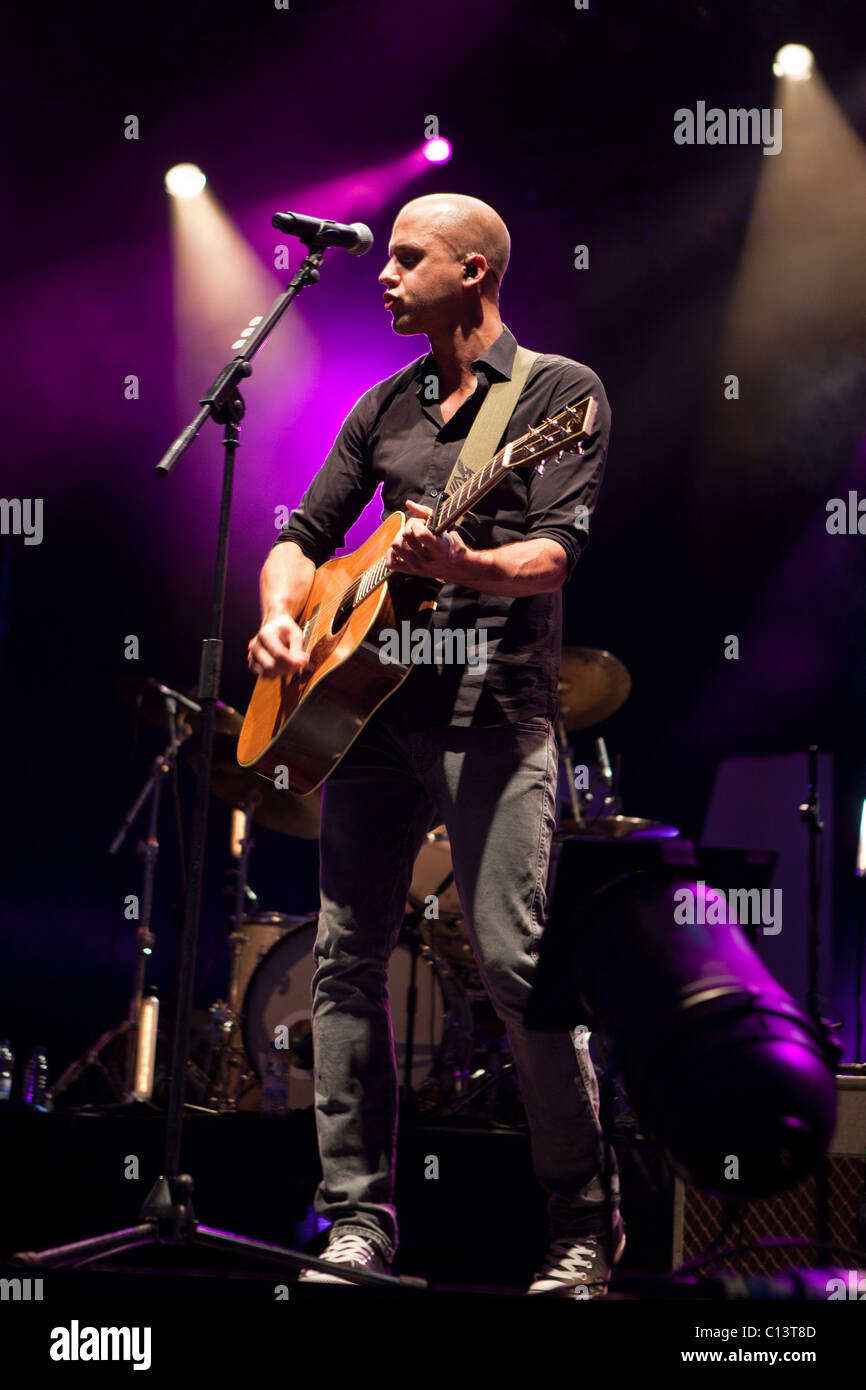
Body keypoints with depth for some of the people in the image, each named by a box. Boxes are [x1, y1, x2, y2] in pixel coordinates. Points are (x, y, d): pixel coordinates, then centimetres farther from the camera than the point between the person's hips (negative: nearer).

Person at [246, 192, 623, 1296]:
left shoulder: (560, 392, 1)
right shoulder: (384, 408, 19)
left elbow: (553, 553, -11)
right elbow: (301, 537, 20)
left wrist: (466, 566, -31)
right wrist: (281, 618, 0)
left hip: (493, 707, -6)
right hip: (368, 703, 6)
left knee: (514, 962, -12)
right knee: (345, 958, 1)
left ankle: (585, 1225, 0)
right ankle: (359, 1218, 8)